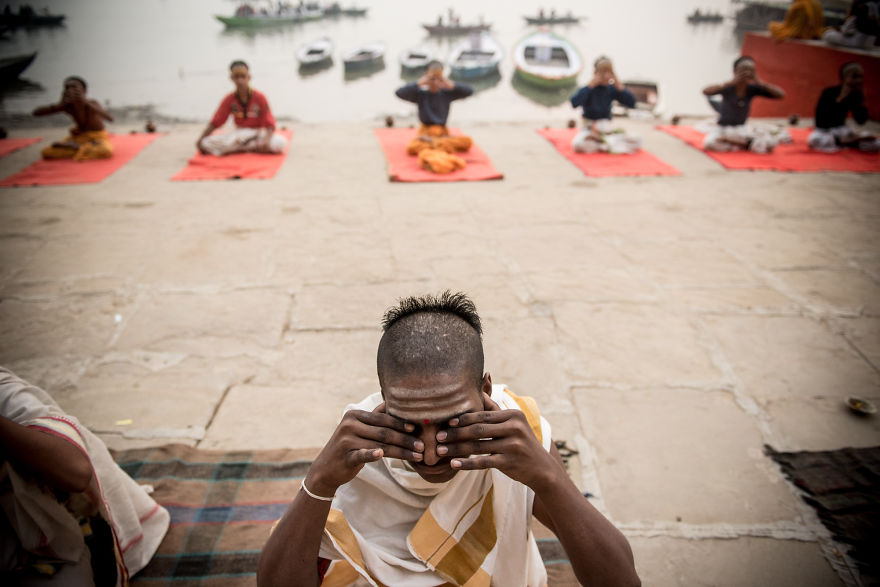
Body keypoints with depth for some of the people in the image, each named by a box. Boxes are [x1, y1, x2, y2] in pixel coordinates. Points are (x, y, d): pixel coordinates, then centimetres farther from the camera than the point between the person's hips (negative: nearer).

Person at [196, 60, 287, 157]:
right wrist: (201, 139, -14)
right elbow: (215, 123, -2)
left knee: (280, 143, -35)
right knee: (206, 144, -22)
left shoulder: (259, 98, -10)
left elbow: (270, 124, -15)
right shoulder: (229, 100, -3)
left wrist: (267, 140, -35)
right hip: (239, 134, 1)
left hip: (259, 134, -1)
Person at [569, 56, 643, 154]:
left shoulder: (612, 90, 2)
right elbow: (574, 103, -29)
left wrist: (619, 86, -10)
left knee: (637, 142, -17)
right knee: (577, 145, -39)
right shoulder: (588, 90, -9)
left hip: (607, 130, 4)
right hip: (590, 130, -4)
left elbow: (632, 104, -5)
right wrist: (590, 85, -24)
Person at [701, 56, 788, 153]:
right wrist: (731, 82, -31)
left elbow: (781, 95, -7)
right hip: (722, 128, -2)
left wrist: (760, 82, -16)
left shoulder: (753, 89, -3)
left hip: (741, 130, 2)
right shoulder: (728, 88, -13)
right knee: (710, 143, -39)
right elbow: (705, 91, -32)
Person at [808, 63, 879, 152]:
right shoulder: (829, 93, -17)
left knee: (875, 144, -14)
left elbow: (861, 121, -3)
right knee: (814, 140, -42)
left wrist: (862, 98, -12)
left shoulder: (855, 95, -1)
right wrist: (841, 98, -29)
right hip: (824, 131, -4)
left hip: (841, 129, 4)